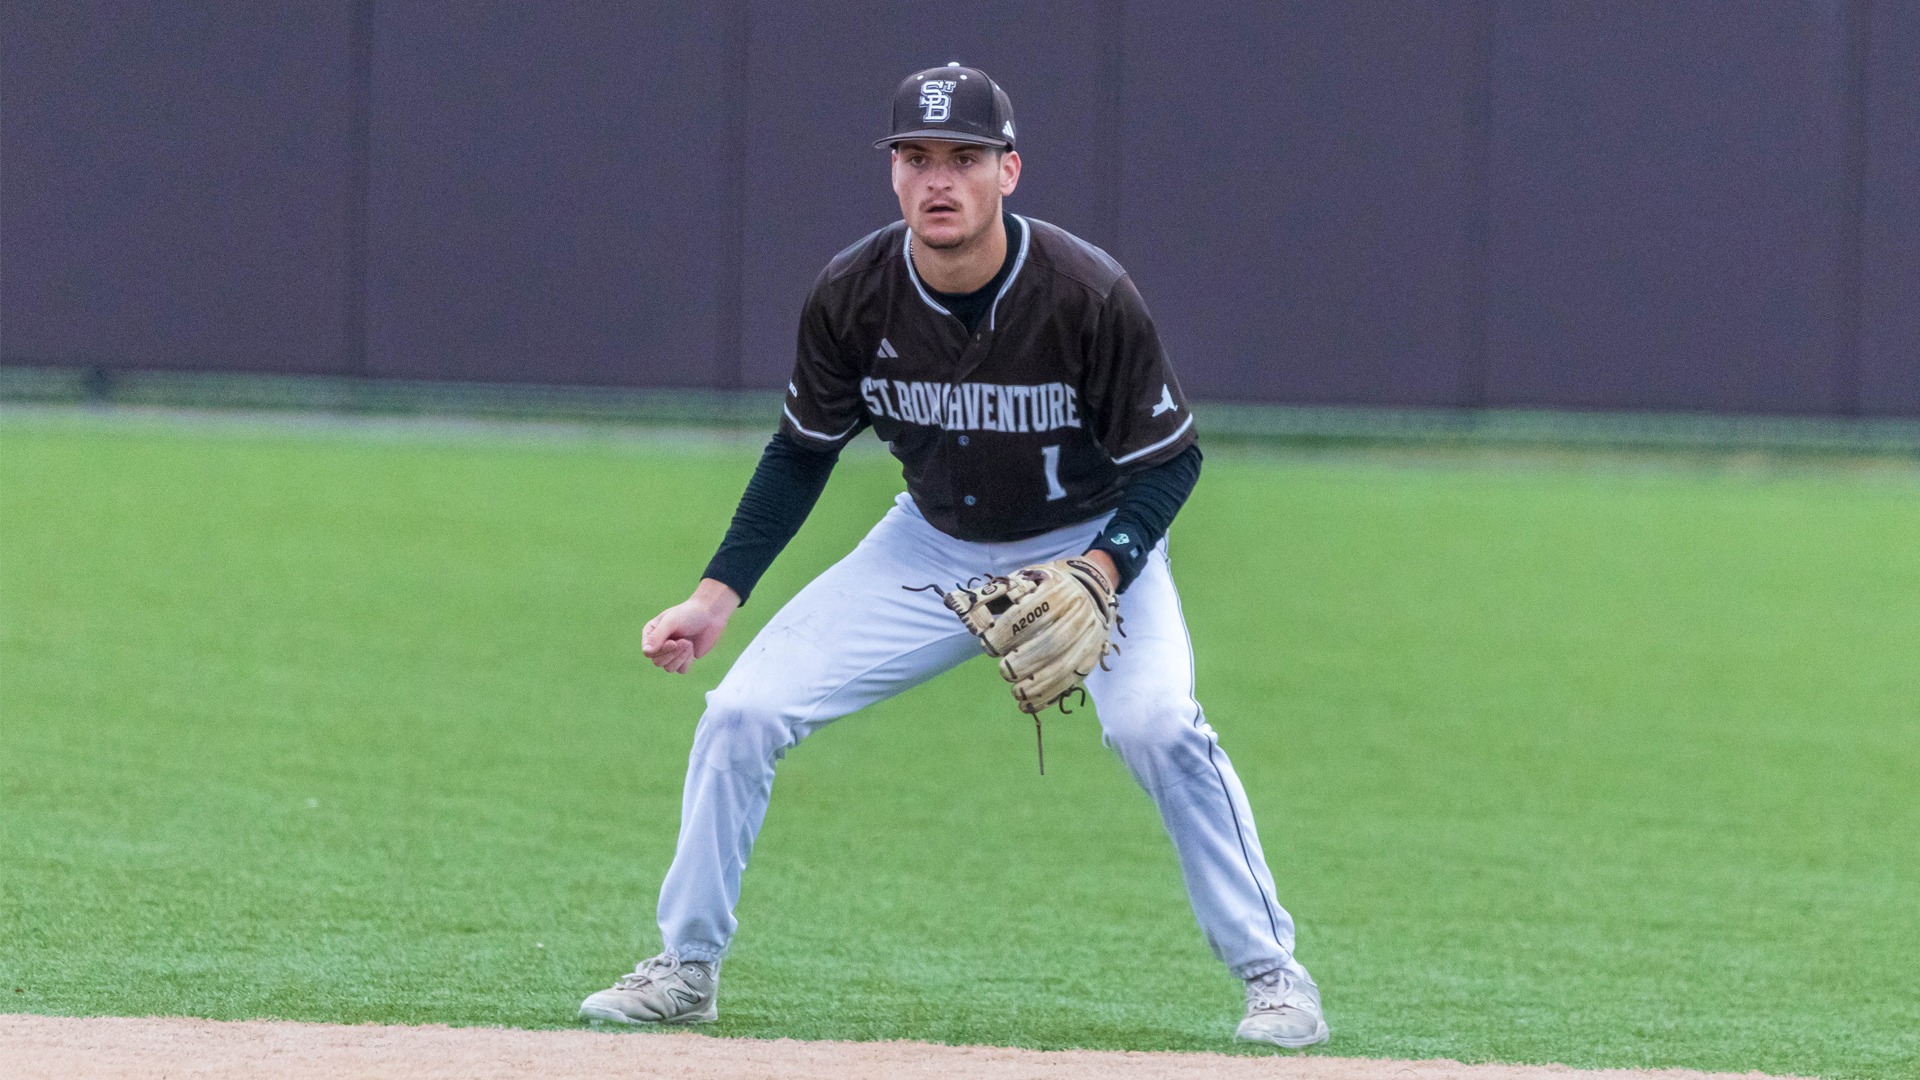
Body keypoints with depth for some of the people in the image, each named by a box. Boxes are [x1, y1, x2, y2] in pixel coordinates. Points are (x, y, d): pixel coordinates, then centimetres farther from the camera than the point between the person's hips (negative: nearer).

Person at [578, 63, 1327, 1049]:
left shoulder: (1087, 295, -27)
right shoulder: (851, 294, -18)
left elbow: (1169, 457, -16)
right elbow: (803, 451, -1)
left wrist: (1100, 573, -32)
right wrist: (718, 593, -8)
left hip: (1091, 540, -3)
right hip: (931, 549, 3)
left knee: (1157, 725, -29)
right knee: (743, 712, -7)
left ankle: (1270, 971, -13)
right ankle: (687, 967, 11)